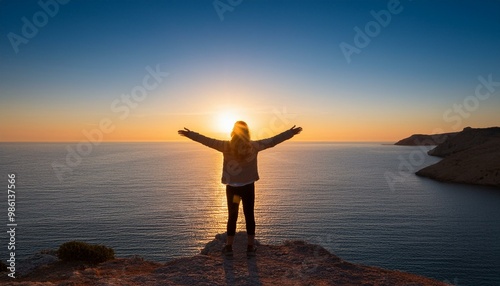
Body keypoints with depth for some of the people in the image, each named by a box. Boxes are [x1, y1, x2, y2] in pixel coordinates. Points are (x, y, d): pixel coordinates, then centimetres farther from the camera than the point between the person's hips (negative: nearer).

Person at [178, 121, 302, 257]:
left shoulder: (226, 146, -10)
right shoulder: (254, 146, -8)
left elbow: (207, 140, -5)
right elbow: (274, 140, -3)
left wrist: (189, 133, 3)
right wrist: (291, 132, 6)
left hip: (232, 187, 0)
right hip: (248, 187, 0)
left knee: (232, 216, 10)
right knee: (249, 216, 10)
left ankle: (229, 247, 16)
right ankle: (250, 247, 16)